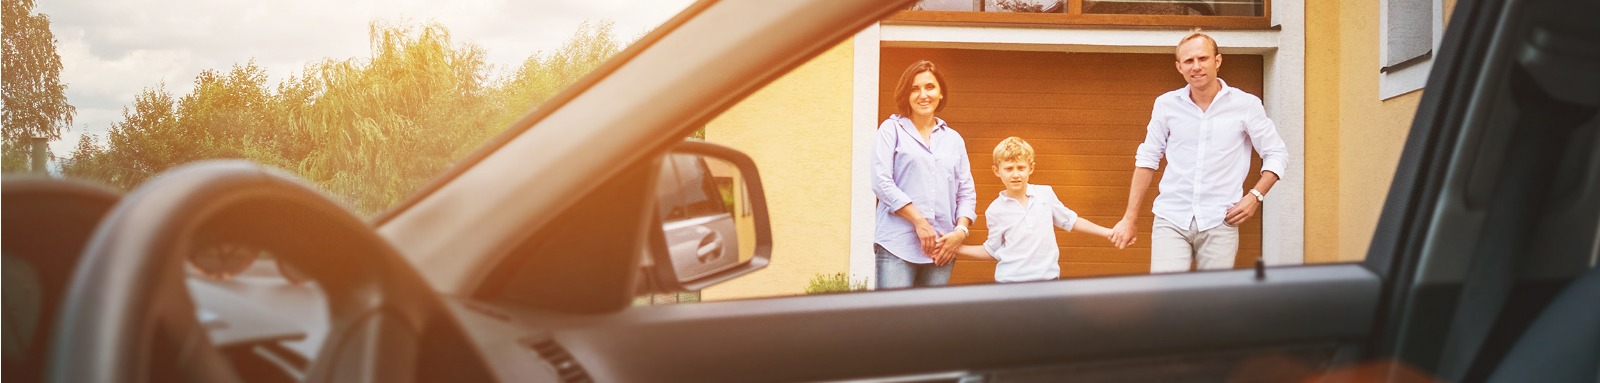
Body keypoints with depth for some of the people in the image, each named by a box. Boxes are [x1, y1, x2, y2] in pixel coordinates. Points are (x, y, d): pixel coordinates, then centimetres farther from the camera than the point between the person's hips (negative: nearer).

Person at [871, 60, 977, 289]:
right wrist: (919, 221, -10)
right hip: (898, 246, -4)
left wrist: (961, 231, -2)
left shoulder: (953, 139, 18)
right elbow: (882, 183, -4)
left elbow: (967, 193, 16)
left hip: (942, 248, 4)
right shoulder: (892, 129, 6)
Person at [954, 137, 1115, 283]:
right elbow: (992, 251, 8)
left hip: (1048, 277, 1)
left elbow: (1071, 221, 14)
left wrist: (1107, 233, 12)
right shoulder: (995, 210, -1)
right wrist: (955, 249, -2)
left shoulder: (1046, 194, 2)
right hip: (1010, 281, -1)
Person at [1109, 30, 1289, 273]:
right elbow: (1147, 160, 12)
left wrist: (1255, 196, -5)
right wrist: (1129, 219, 10)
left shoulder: (1246, 105, 2)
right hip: (1171, 219, 1)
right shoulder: (1166, 105, 6)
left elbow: (1277, 154, 9)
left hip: (1219, 223, -1)